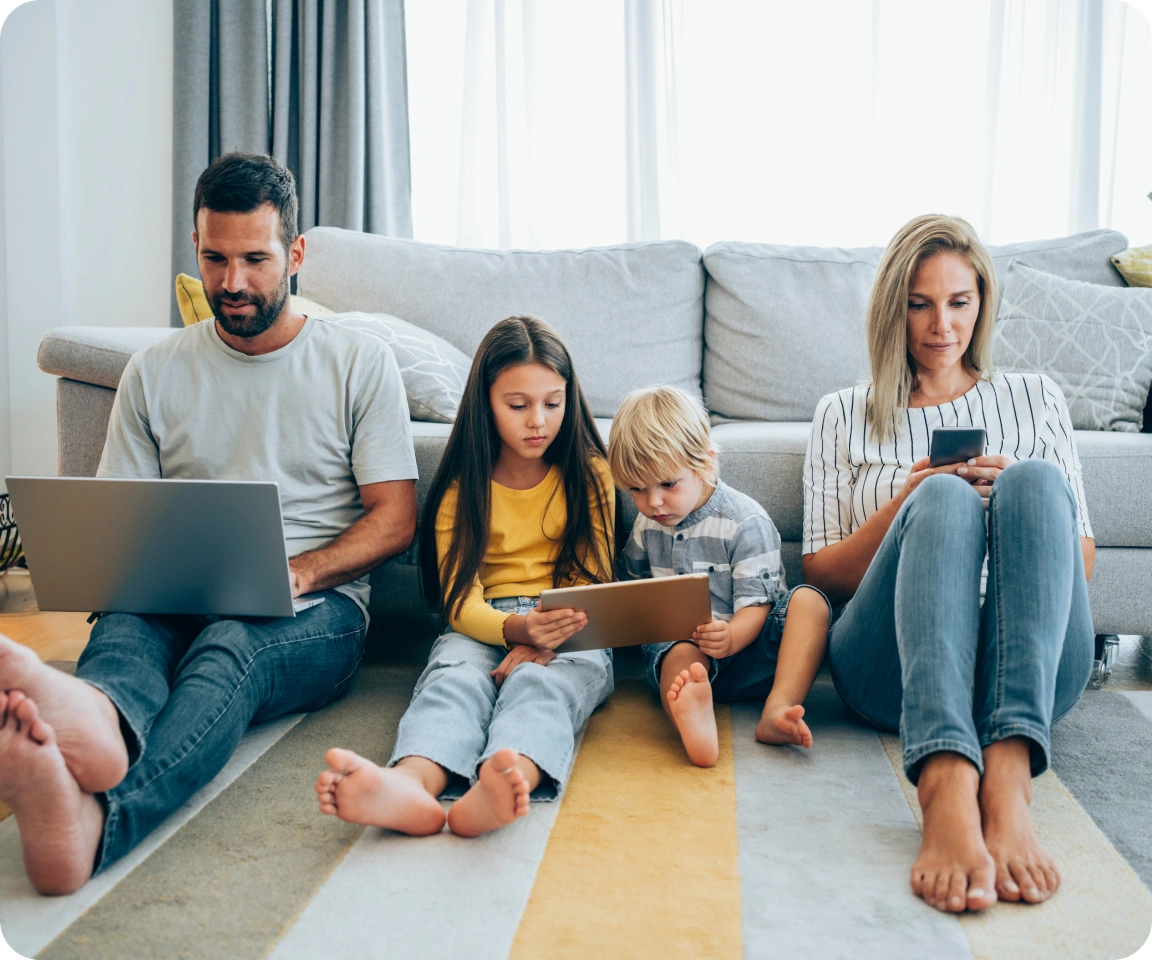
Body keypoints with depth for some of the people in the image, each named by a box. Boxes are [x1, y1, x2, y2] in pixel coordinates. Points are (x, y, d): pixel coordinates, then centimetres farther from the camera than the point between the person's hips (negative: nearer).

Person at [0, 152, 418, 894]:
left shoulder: (360, 362, 8)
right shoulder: (156, 372, 15)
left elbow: (395, 519, 2)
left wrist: (295, 574, -16)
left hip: (315, 610, -2)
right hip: (177, 605, 2)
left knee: (228, 647, -37)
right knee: (121, 628, -34)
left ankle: (96, 822, -67)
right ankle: (91, 723, -71)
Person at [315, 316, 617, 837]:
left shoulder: (589, 474, 9)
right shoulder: (461, 488, 8)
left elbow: (593, 583, 3)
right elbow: (460, 599, -2)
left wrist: (539, 645, -18)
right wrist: (517, 627, -26)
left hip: (567, 639, -1)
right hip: (483, 630, 1)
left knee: (540, 683, -35)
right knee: (455, 676, -33)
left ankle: (513, 779, -68)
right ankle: (410, 785, -65)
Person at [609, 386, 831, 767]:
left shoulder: (745, 521, -7)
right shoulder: (646, 525, 11)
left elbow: (755, 604, -15)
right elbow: (632, 586, 29)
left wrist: (731, 637, -36)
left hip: (744, 642, -1)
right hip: (678, 645, 2)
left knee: (809, 600, -27)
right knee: (680, 655, -35)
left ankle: (778, 708, -45)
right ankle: (695, 722, -70)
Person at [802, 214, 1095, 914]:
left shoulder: (1035, 399, 24)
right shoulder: (843, 415, 20)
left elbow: (1081, 564, 16)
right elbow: (822, 575, 12)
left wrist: (1019, 497, -5)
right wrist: (903, 508, -6)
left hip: (1031, 669, 1)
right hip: (893, 668, -1)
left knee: (1037, 481, -27)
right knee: (944, 495, -30)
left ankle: (1008, 781, -45)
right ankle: (947, 792, -53)